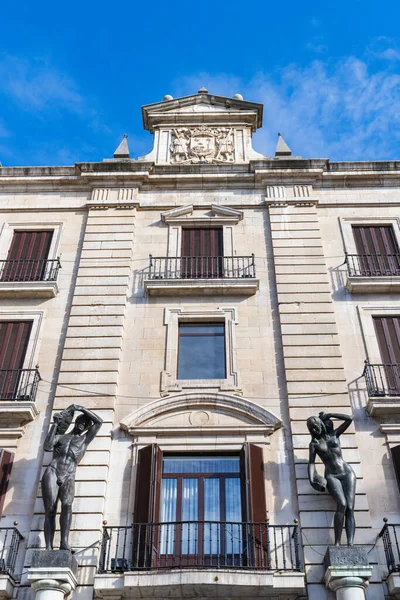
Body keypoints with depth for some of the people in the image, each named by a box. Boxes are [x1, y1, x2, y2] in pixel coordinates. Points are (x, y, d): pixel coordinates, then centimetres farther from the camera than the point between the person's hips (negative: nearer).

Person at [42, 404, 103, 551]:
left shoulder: (85, 439, 23)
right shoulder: (59, 436, 22)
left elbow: (99, 422, 14)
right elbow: (47, 447, 0)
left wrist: (80, 408, 12)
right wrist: (55, 425, 2)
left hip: (68, 478, 0)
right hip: (52, 473, 0)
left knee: (67, 505, -26)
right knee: (50, 510, -12)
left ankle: (64, 542, -36)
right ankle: (48, 547, -18)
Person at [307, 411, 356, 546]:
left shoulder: (334, 434, 13)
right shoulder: (314, 443, 11)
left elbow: (349, 419, 6)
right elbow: (311, 462, 2)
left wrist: (328, 415, 8)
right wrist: (311, 479, -15)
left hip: (347, 473, 1)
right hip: (331, 476, -1)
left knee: (349, 508, -15)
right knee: (341, 505, -26)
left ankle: (350, 545, -26)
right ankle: (337, 543, -30)